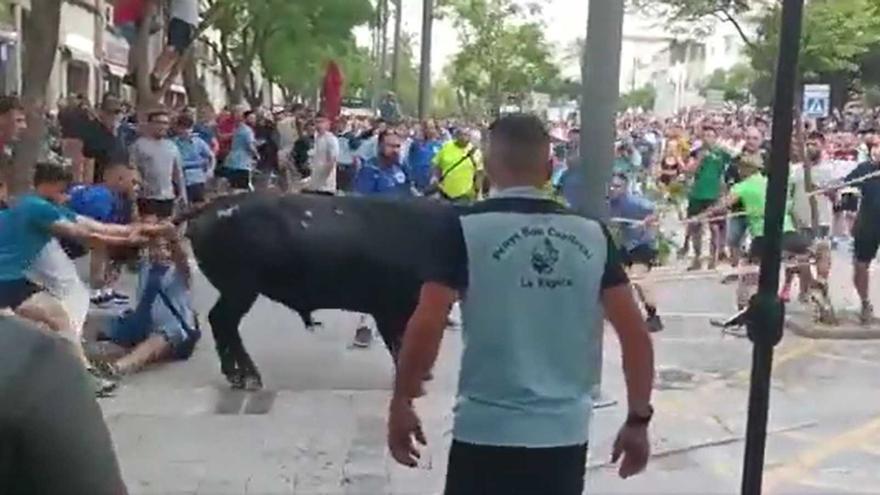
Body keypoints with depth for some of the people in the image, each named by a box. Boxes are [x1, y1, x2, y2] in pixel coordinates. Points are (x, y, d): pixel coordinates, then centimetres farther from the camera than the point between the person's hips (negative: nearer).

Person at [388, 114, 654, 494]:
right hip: (566, 433, 4)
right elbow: (636, 333, 1)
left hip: (487, 431, -3)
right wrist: (638, 420, 10)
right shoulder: (592, 235, 2)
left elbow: (426, 327, -14)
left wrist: (401, 404, 0)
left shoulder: (466, 228, -8)